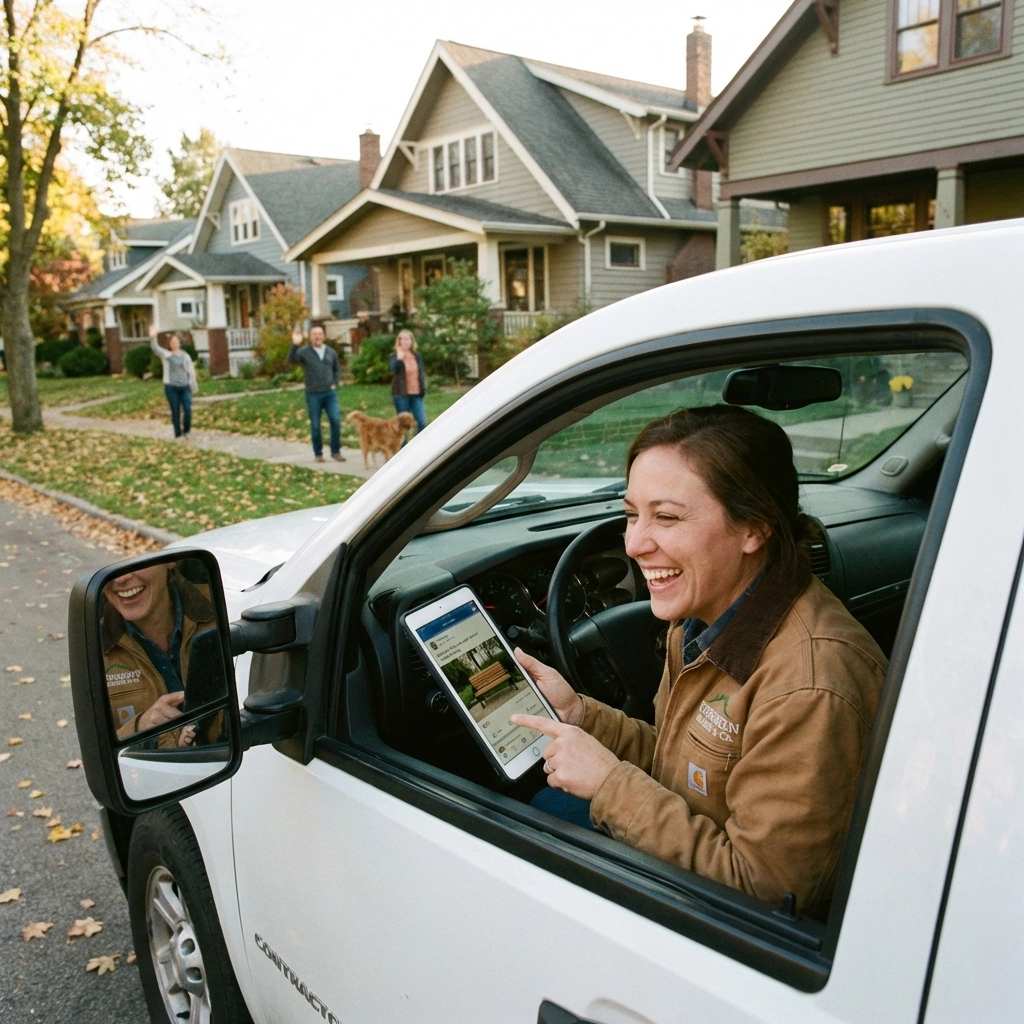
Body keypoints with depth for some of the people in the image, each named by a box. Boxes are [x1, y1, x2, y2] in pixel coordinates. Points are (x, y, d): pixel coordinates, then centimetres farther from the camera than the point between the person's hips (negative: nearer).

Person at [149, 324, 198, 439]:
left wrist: (194, 387, 10)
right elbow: (155, 348, -13)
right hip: (171, 387, -1)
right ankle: (178, 434, 10)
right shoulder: (166, 355, 4)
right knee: (175, 411, 2)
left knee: (188, 409, -7)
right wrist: (153, 336, -30)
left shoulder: (185, 356, 9)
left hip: (185, 387, 1)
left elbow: (191, 371, 11)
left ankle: (186, 431, 14)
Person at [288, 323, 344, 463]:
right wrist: (295, 345, -33)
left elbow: (337, 369, 19)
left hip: (330, 393, 2)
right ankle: (318, 453, 16)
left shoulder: (331, 352, 9)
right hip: (313, 395, -2)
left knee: (336, 421, -7)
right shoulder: (304, 352, -2)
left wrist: (335, 384, 5)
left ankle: (336, 451, 5)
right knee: (315, 425, 5)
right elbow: (291, 359, -19)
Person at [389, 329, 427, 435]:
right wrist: (399, 358, -35)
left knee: (422, 423, -4)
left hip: (416, 394, 3)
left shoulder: (417, 356, 10)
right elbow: (394, 370, -20)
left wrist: (423, 388, 5)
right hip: (401, 394, -3)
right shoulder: (395, 356, -1)